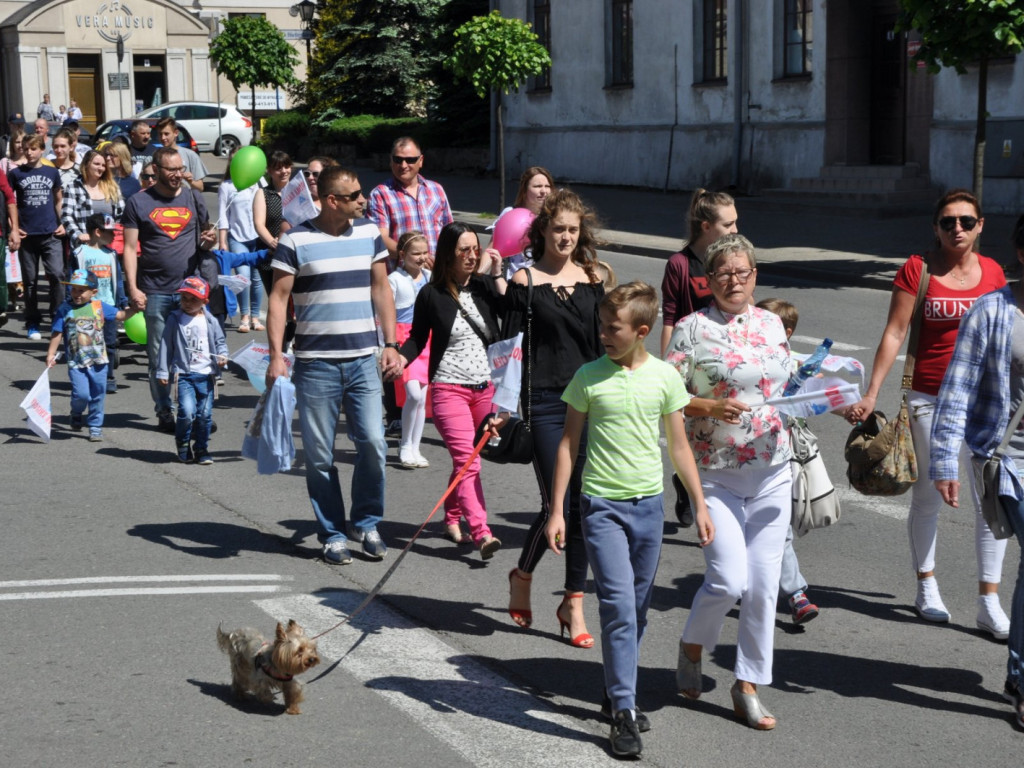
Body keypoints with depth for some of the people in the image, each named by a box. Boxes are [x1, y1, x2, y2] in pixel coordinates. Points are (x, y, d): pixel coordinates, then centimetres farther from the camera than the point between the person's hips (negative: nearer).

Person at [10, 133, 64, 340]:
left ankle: (57, 317, 1)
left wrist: (61, 223, 4)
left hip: (51, 234, 0)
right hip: (27, 235, 0)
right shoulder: (15, 174, 2)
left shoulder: (52, 172, 6)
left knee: (56, 275, -11)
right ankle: (32, 323, 15)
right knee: (30, 281, 6)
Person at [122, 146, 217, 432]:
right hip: (156, 291, -2)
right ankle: (164, 412, 13)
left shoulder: (193, 198, 10)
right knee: (158, 355, 4)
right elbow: (130, 248, 1)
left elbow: (204, 237, 19)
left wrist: (209, 240, -5)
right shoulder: (139, 202, 2)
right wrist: (132, 288, -8)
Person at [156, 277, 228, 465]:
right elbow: (166, 346, 6)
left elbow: (220, 341, 15)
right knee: (187, 411, -15)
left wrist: (222, 356, -7)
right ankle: (182, 443, 11)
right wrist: (163, 371, 4)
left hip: (206, 374, 2)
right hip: (184, 374, -2)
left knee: (205, 414, 4)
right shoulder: (175, 320, 2)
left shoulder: (210, 321, 5)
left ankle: (201, 448, 21)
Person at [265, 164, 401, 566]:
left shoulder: (369, 233, 8)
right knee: (319, 455, 2)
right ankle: (333, 534, 15)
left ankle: (366, 522, 14)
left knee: (372, 443, -6)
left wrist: (391, 344, 6)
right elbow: (278, 298, -4)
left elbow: (381, 289, 13)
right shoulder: (296, 240, -4)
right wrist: (276, 356, -12)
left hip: (363, 359, 3)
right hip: (315, 363, -3)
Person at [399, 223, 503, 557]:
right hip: (449, 388, -4)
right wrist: (399, 359, -14)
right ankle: (481, 533, -22)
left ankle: (452, 517, 33)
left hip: (486, 387, 4)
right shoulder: (432, 295, -4)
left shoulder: (485, 286, 4)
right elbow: (418, 340, 5)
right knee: (467, 461, -14)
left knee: (466, 460, 13)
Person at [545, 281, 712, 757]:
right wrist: (556, 511, -1)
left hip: (649, 504, 3)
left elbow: (678, 446, 9)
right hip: (602, 504, -3)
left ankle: (617, 691, 29)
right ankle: (623, 711, -8)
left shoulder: (664, 376, 1)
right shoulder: (589, 377, -3)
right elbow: (568, 444, 2)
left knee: (637, 608, 11)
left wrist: (700, 505, 9)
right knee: (619, 604, -12)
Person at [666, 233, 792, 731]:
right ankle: (692, 646, 20)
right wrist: (712, 408, -22)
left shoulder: (772, 324, 10)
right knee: (728, 580, -12)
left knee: (763, 585, 4)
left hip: (772, 474, 5)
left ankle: (748, 688, 16)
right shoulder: (693, 329, -6)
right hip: (716, 476, -4)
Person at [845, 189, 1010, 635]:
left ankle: (989, 600, 6)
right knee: (929, 494, 10)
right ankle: (927, 587, 26)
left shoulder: (992, 272, 5)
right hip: (930, 398, -2)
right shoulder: (917, 270, -5)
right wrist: (871, 394, -10)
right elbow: (894, 333, -6)